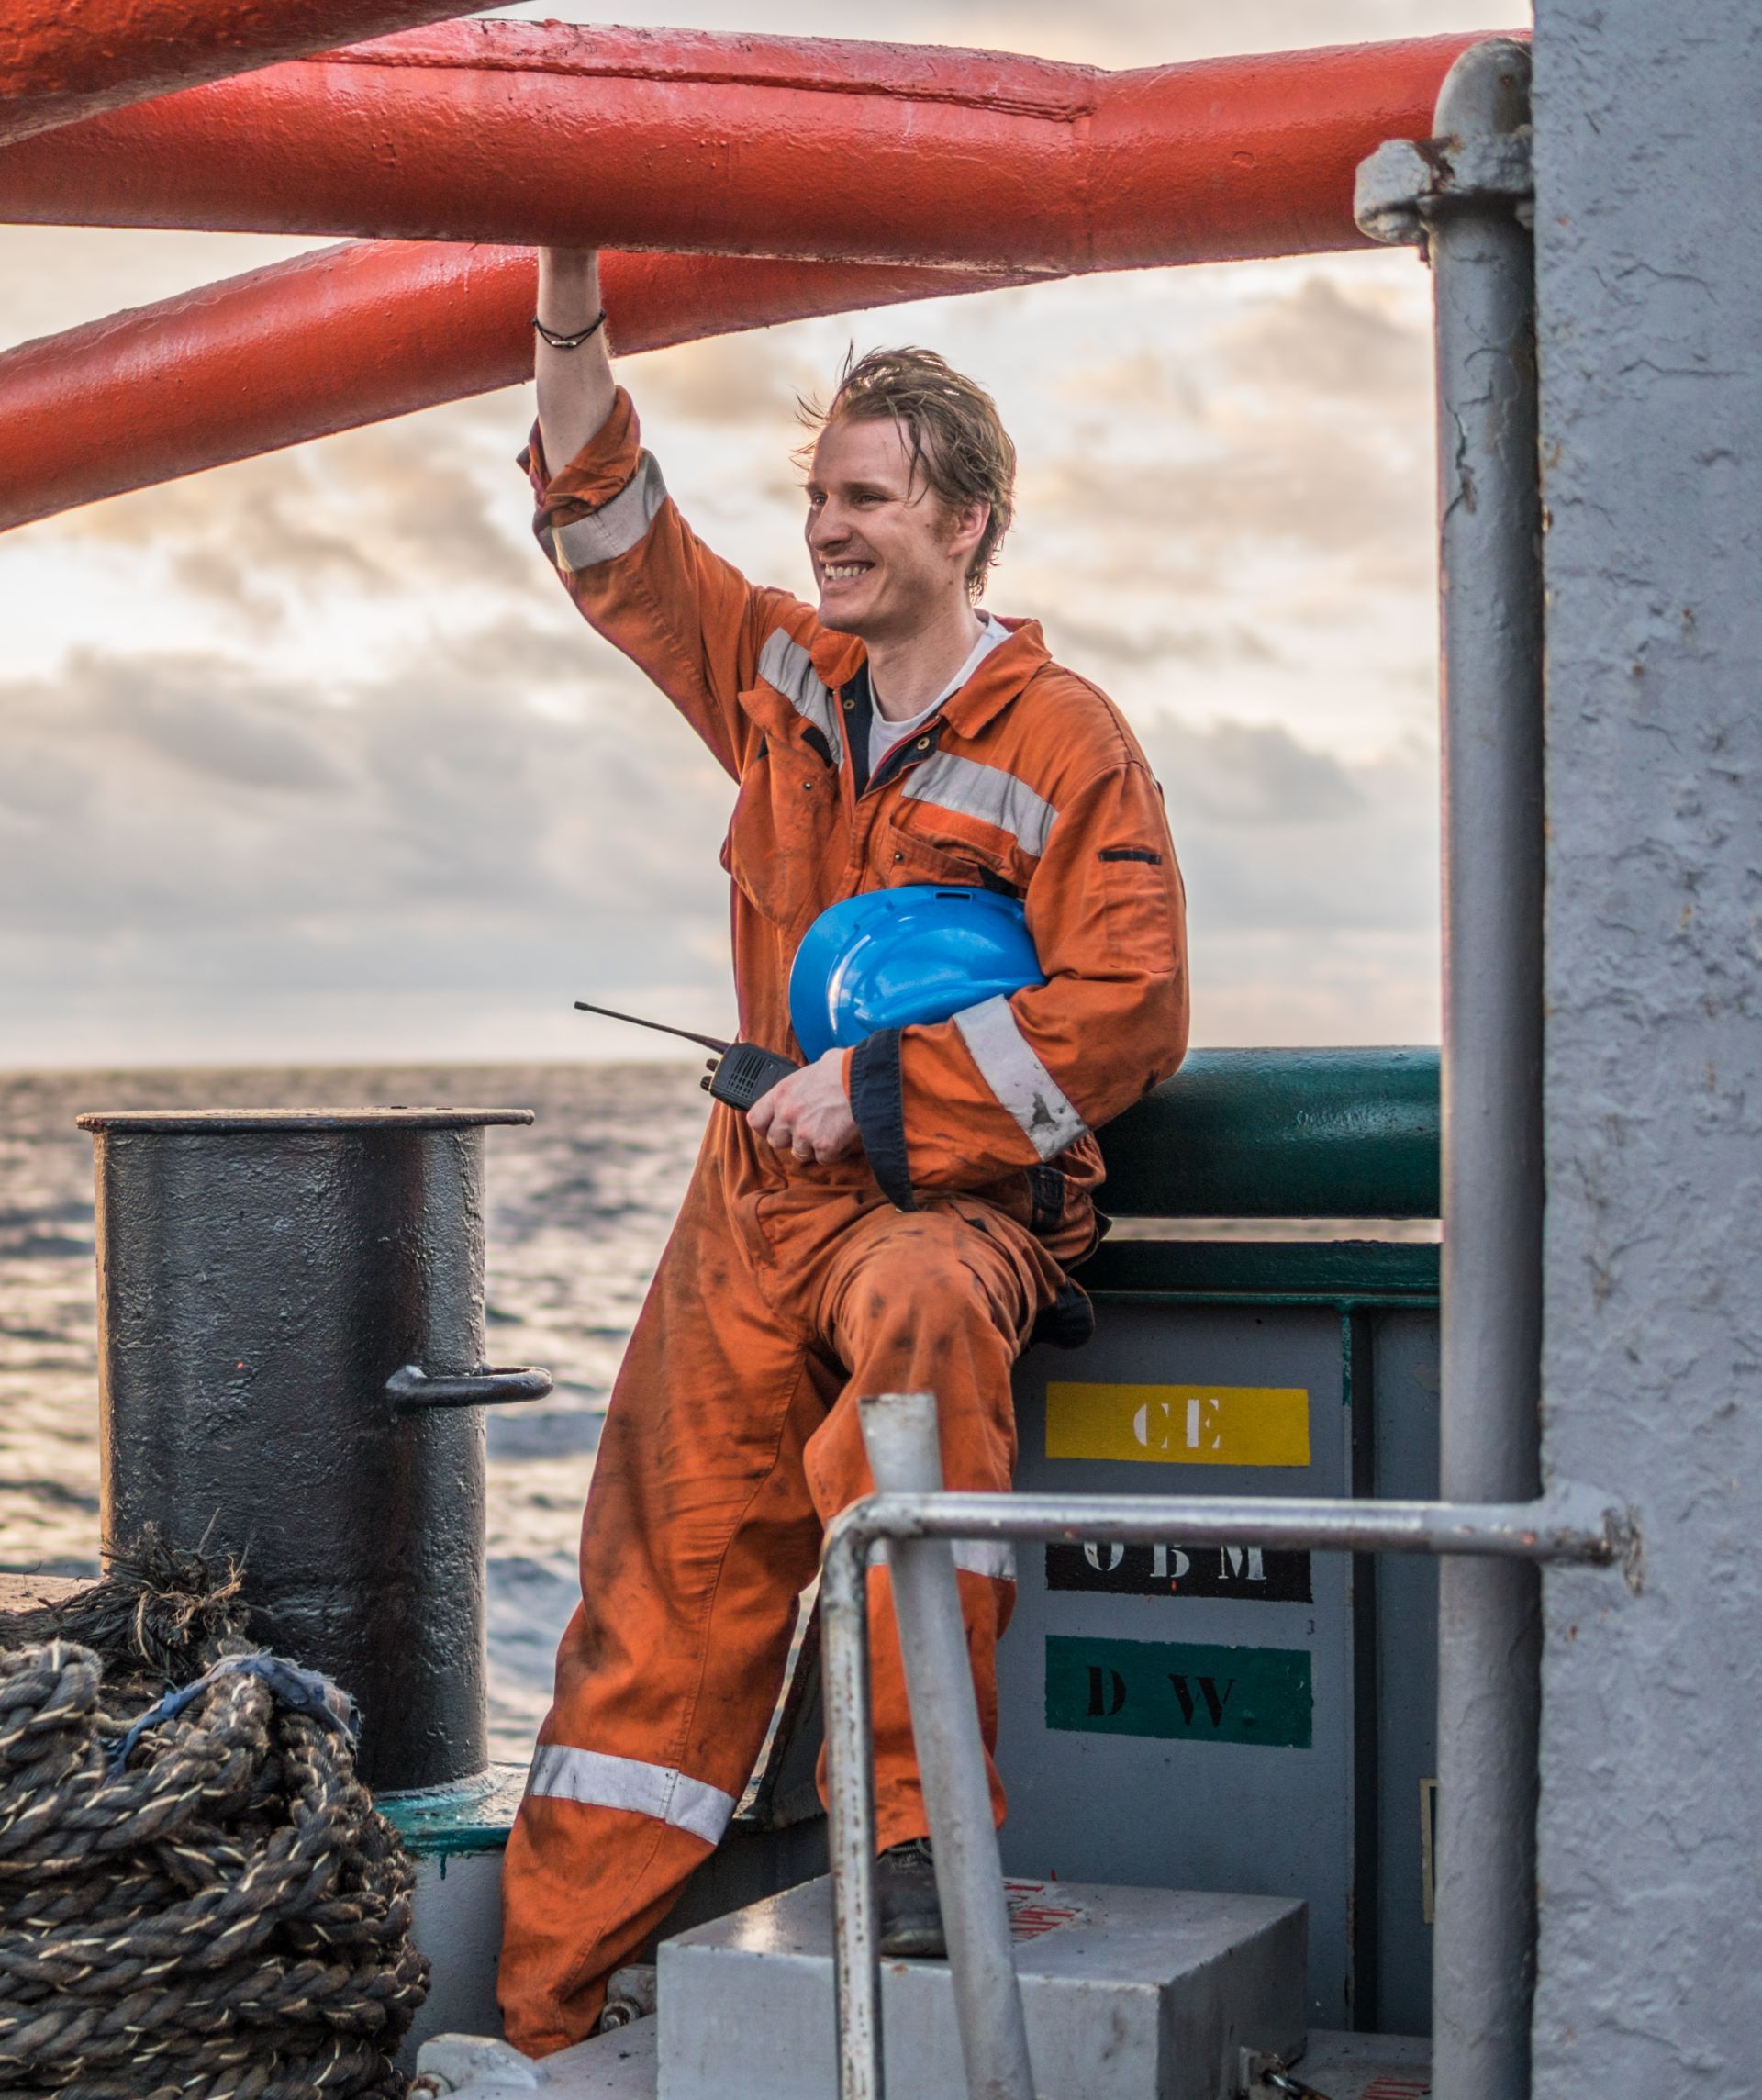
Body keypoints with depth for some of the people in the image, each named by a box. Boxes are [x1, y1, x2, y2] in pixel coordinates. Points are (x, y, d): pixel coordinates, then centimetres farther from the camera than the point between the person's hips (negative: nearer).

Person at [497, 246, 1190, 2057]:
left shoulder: (1062, 745, -6)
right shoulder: (783, 677, 11)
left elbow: (1125, 1015, -13)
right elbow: (614, 538, 20)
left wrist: (877, 1081, -15)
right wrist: (571, 306, 10)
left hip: (955, 1195, -5)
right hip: (757, 1194, 6)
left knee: (917, 1317, -41)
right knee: (663, 1581, 3)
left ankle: (929, 1828, -34)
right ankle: (550, 2007, 11)